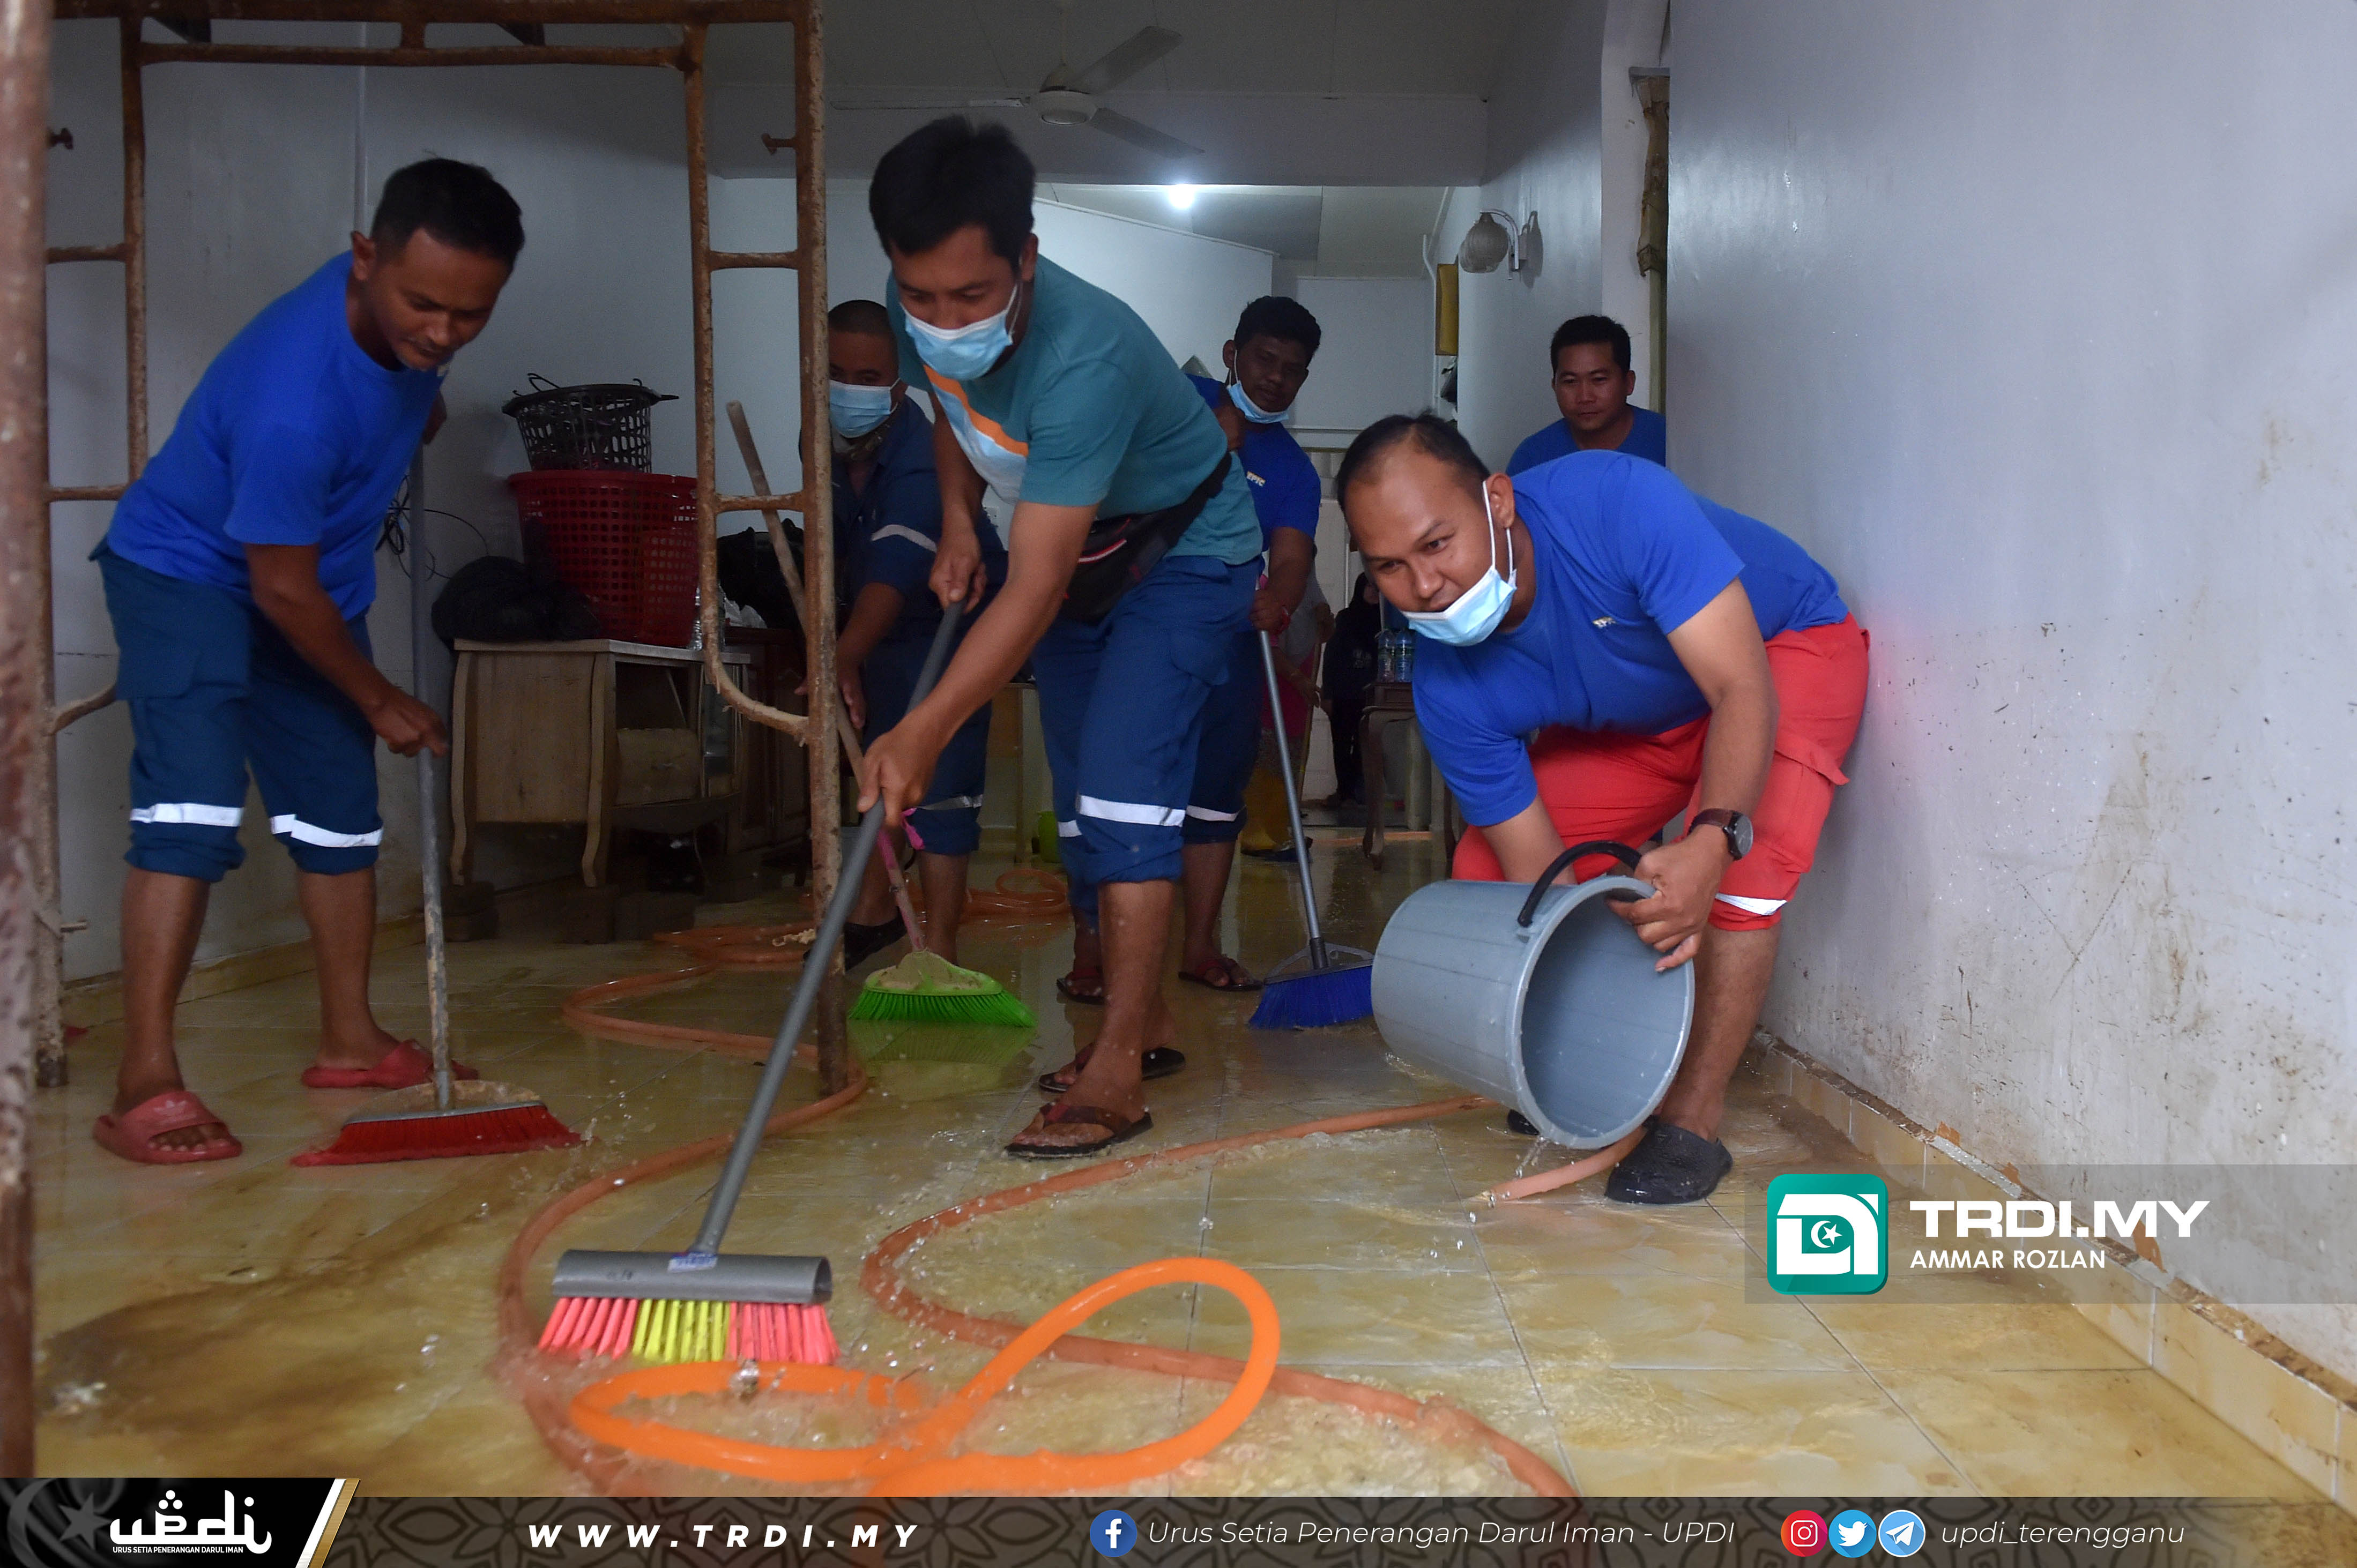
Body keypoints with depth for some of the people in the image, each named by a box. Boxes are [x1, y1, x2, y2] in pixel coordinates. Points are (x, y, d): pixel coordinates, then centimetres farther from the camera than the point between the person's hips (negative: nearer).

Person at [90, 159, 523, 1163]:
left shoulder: (409, 326, -17)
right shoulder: (294, 398, -38)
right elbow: (283, 591, -26)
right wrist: (380, 700, -15)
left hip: (314, 580, 8)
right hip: (184, 573, -8)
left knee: (341, 809, 9)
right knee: (191, 810, -20)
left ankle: (349, 1042, 21)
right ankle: (145, 1087, -17)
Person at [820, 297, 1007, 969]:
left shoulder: (921, 460, -34)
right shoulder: (827, 448, -10)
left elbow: (895, 570, -49)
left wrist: (845, 658, -61)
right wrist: (836, 646, 12)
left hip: (953, 629, -8)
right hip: (881, 634, 8)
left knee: (940, 787, -13)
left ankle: (939, 949, -10)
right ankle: (874, 913, 33)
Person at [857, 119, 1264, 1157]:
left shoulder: (1084, 360, -40)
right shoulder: (921, 309, -17)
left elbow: (1034, 591, -42)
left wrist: (925, 731, -47)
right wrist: (958, 522, -6)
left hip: (1186, 554, -8)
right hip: (1077, 552, 8)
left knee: (1124, 782, -21)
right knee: (1084, 797, 10)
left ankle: (1117, 1072, -19)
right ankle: (1142, 1013, 26)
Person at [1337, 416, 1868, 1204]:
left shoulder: (1619, 501, -40)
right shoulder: (1450, 690, -25)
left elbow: (1743, 689, -43)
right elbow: (1542, 874, -21)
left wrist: (1710, 843, -60)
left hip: (1788, 644, -5)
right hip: (1639, 716, 5)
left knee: (1741, 868, -30)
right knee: (1485, 866, -3)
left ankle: (1692, 1120, -16)